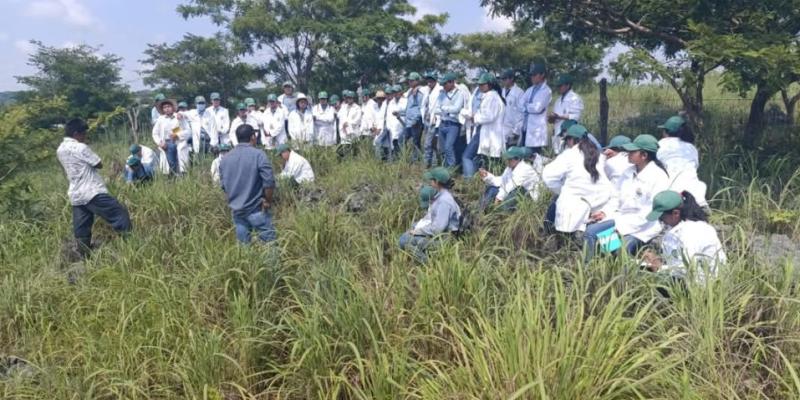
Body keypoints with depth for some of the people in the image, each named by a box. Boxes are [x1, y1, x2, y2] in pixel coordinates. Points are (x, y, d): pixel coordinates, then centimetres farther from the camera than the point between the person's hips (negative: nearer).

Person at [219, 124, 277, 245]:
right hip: (256, 209, -5)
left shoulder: (225, 159, 6)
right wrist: (268, 201, -3)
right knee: (269, 243, 2)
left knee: (243, 245, 13)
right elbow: (269, 182, -17)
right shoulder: (258, 155, -11)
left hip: (236, 210, 6)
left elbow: (223, 185, 11)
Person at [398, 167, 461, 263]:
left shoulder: (444, 201, -26)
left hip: (438, 237, -10)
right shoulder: (440, 195, 5)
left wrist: (418, 231, -17)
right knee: (403, 236, 18)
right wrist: (416, 226, 9)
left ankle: (426, 261, -5)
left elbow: (437, 228, -28)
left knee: (404, 241, -13)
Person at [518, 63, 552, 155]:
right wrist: (530, 107, -8)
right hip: (525, 128, 7)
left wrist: (526, 106, 0)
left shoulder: (546, 90, -5)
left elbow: (537, 108, -16)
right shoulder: (530, 90, 16)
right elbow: (520, 106, 7)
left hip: (536, 130, -7)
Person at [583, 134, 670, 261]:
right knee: (591, 232, -10)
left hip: (643, 226, -7)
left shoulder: (658, 177, -14)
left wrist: (624, 226, -21)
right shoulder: (629, 172, 8)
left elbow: (651, 213, -18)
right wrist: (605, 212, -4)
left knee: (621, 245, -31)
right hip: (621, 218, 7)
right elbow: (617, 196, 15)